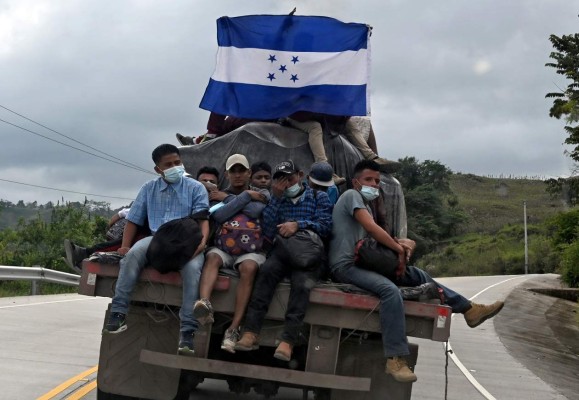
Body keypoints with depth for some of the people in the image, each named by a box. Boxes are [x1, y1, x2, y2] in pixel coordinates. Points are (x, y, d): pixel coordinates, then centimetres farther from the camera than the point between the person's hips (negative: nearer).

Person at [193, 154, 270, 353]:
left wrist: (229, 199, -1)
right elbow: (219, 216, -6)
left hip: (250, 250, -1)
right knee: (212, 257, -33)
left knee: (248, 267, -35)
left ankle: (234, 328, -41)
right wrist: (245, 196, -6)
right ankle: (205, 304, -59)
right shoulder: (219, 195, 17)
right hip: (223, 249, 1)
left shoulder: (261, 194, 15)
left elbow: (254, 210, -9)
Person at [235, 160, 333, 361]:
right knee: (266, 270, -32)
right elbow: (268, 232, 4)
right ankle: (251, 333, -40)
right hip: (282, 251, 2)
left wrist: (299, 224, -16)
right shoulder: (277, 199, 19)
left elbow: (326, 226, -2)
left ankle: (288, 341, -43)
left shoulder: (319, 197, 14)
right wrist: (276, 197, 0)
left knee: (302, 283, -34)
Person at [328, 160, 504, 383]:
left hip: (363, 263, 10)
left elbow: (374, 239, 15)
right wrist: (400, 249, -7)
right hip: (346, 265, -10)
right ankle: (395, 360, -39)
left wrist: (401, 244, -6)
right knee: (390, 290, -34)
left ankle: (468, 310, 16)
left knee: (416, 275, 11)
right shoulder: (351, 195, -3)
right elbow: (371, 228, -16)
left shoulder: (366, 206, 26)